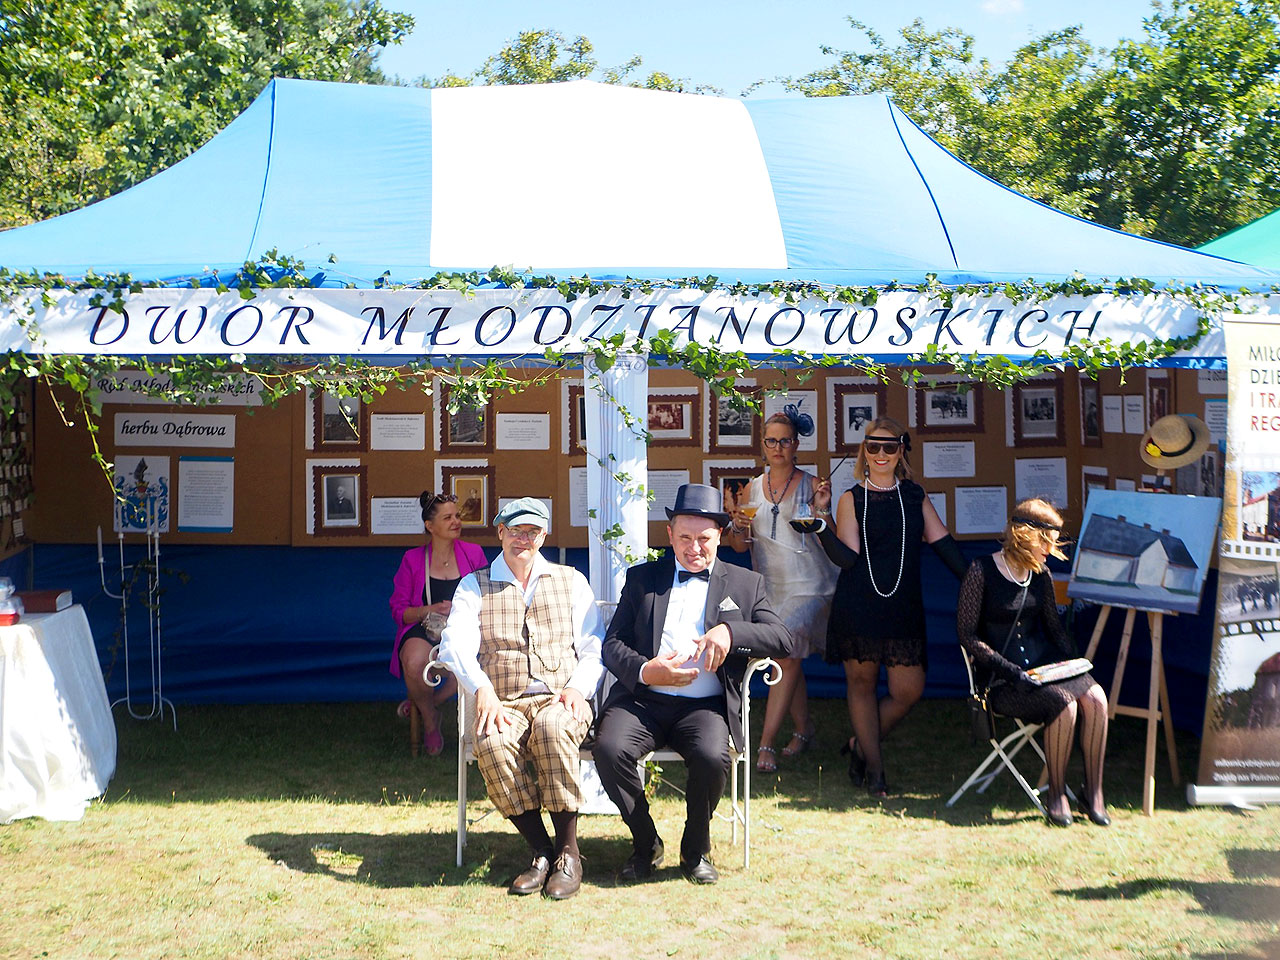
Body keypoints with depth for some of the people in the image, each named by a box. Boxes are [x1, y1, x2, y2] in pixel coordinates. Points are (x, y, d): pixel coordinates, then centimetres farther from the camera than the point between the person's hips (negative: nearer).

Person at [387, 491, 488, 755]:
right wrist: (431, 610, -12)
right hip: (422, 631, 0)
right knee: (415, 663, -36)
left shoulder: (473, 554, 11)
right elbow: (399, 610, 6)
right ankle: (430, 722, -3)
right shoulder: (412, 559, 7)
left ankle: (423, 704, -4)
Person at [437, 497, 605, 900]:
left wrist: (577, 688, -10)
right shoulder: (474, 586, 14)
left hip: (560, 701, 0)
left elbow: (594, 648, 11)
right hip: (504, 705, 1)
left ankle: (568, 851, -24)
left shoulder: (571, 581, 17)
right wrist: (482, 689, -23)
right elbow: (455, 644, -3)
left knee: (552, 728, -36)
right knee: (490, 742, -34)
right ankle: (541, 851, -21)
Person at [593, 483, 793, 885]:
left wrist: (731, 631, -16)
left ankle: (696, 850, -2)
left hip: (705, 706, -1)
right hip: (642, 699, 1)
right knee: (609, 749, -28)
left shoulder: (745, 583, 15)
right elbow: (612, 643, 9)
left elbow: (783, 640, 2)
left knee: (712, 757, -32)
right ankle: (646, 844, -1)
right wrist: (643, 671, -13)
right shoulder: (642, 577, 17)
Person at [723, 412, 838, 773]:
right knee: (789, 661, 12)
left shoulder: (810, 486, -1)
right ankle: (803, 728, 30)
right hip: (771, 586, 5)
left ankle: (765, 744, -11)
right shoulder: (752, 489, 9)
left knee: (787, 657, -14)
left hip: (808, 585, -4)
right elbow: (739, 546, 12)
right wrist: (738, 528, -10)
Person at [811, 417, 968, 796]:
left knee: (909, 691, -2)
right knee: (862, 682, 5)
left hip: (904, 608, 2)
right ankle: (874, 769, 18)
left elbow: (942, 543, 7)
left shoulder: (914, 496, 11)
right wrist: (821, 519, -15)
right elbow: (846, 558, -5)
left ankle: (861, 745, 22)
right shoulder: (851, 499, 4)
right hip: (858, 606, -2)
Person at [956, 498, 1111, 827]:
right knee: (1064, 705, -29)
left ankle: (1093, 792, -8)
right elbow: (967, 634, -10)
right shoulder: (982, 572, -9)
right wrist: (1011, 670, -18)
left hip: (1043, 664, 6)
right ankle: (1056, 795, -11)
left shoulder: (1041, 575, 11)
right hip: (1000, 678, -6)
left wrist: (1073, 658, 3)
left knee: (1095, 698, -21)